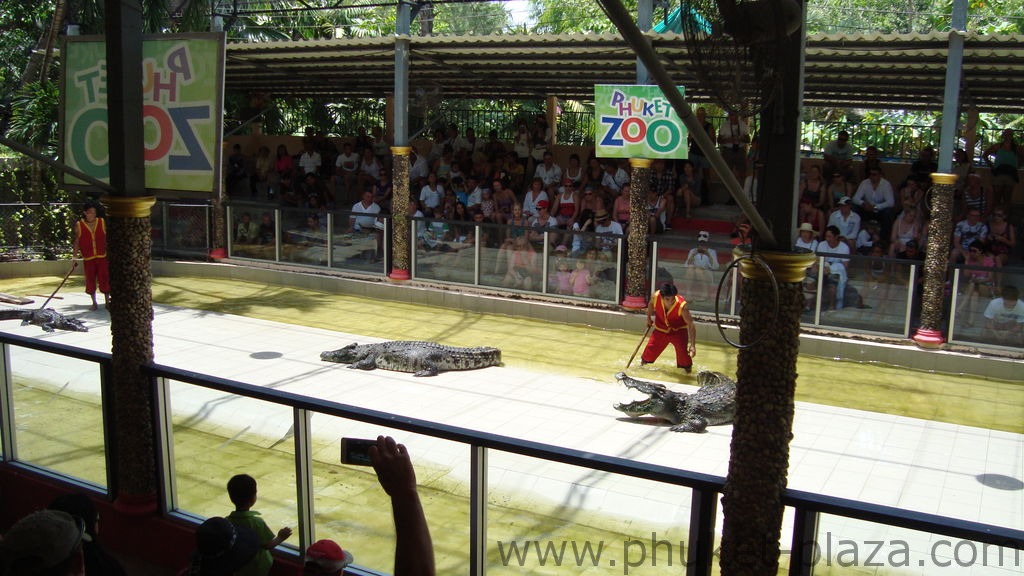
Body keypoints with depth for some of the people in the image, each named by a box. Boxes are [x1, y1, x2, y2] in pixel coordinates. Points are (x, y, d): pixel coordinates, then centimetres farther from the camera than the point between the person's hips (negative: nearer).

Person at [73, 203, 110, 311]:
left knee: (104, 279, 0)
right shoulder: (79, 225, 0)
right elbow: (77, 240, 4)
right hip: (88, 258, 0)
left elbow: (107, 238, 7)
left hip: (102, 256, 0)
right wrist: (76, 252, -8)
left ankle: (107, 302, 12)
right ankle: (94, 303, 19)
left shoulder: (102, 222, 2)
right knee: (90, 280, 6)